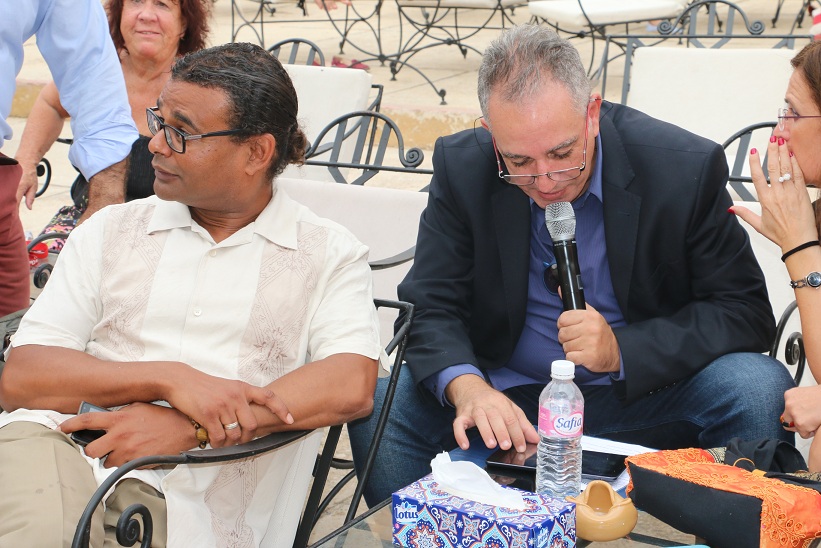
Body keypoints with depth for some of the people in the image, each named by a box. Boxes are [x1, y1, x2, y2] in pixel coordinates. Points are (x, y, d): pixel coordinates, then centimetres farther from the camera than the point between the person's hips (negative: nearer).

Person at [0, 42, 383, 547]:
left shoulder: (330, 255, 10)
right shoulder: (112, 231, 17)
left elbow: (353, 386, -7)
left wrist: (190, 428, -17)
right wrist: (170, 379, -11)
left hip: (188, 500, -2)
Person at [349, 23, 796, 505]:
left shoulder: (687, 167, -14)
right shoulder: (462, 168, -9)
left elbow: (747, 312, -9)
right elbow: (432, 307, -8)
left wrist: (623, 351, -24)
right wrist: (466, 387, -30)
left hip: (645, 394, 0)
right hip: (509, 397, 1)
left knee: (761, 390, -28)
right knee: (375, 409, -23)